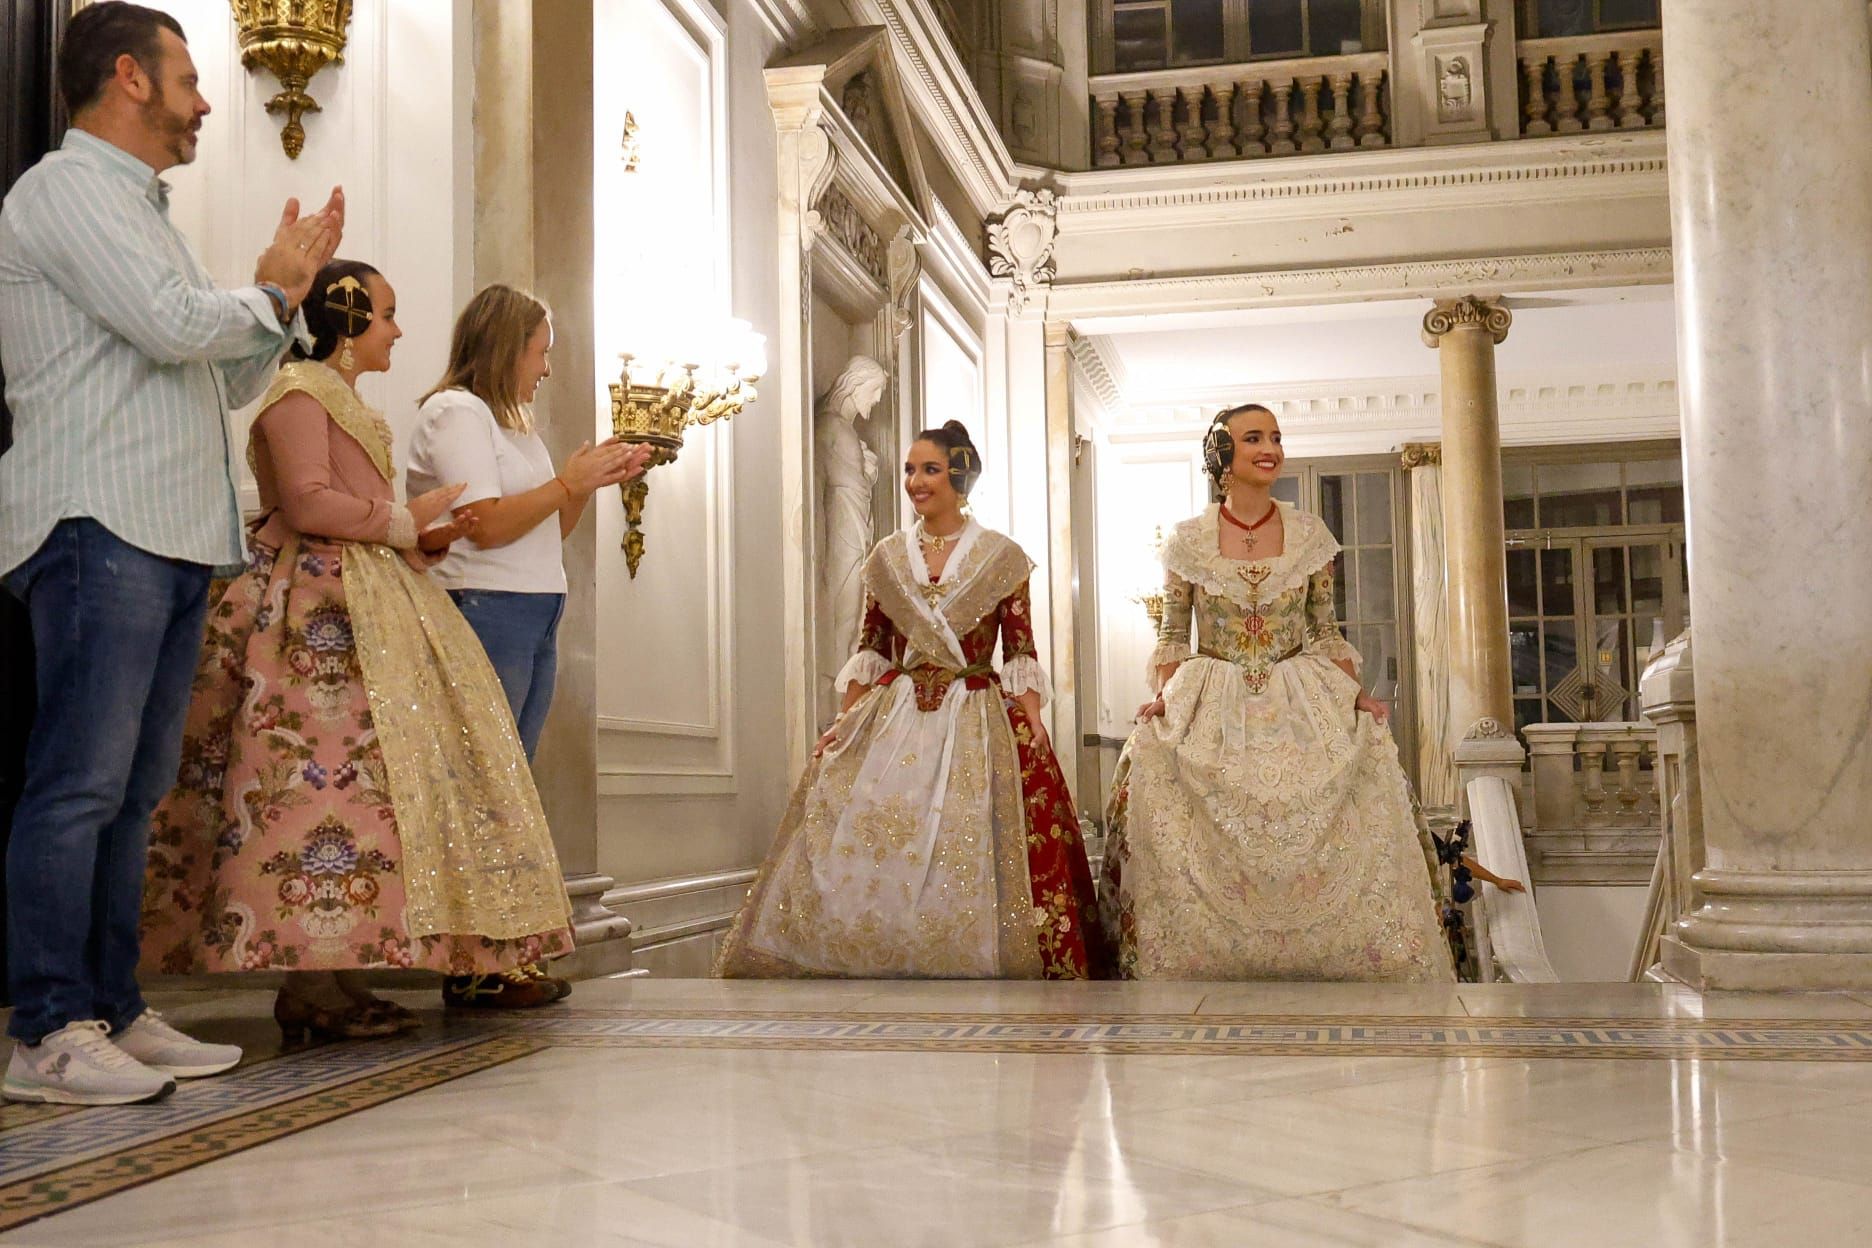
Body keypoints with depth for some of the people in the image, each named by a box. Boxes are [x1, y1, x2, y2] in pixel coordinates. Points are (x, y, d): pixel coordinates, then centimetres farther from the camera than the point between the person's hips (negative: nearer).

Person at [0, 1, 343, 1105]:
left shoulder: (143, 210, 27)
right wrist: (270, 287, 2)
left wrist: (286, 291, 16)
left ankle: (115, 1015, 13)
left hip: (175, 536, 9)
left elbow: (230, 379, 29)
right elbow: (175, 325, -16)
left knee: (133, 792, 8)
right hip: (101, 526, -9)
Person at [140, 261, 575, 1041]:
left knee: (362, 774, 2)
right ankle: (310, 988, -16)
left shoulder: (344, 399, 27)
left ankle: (336, 979, 1)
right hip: (317, 606, -10)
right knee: (328, 770, -16)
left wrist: (426, 537, 13)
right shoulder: (300, 390, -3)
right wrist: (404, 522, -6)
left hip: (366, 605, 10)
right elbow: (306, 504, -16)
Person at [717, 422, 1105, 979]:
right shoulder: (887, 556, 10)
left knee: (967, 867, -7)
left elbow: (1021, 652, -2)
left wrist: (1034, 730, -11)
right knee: (867, 860, -2)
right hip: (893, 721, 3)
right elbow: (870, 650, 11)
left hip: (976, 723, -3)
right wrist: (846, 720, 2)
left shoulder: (1001, 557, 0)